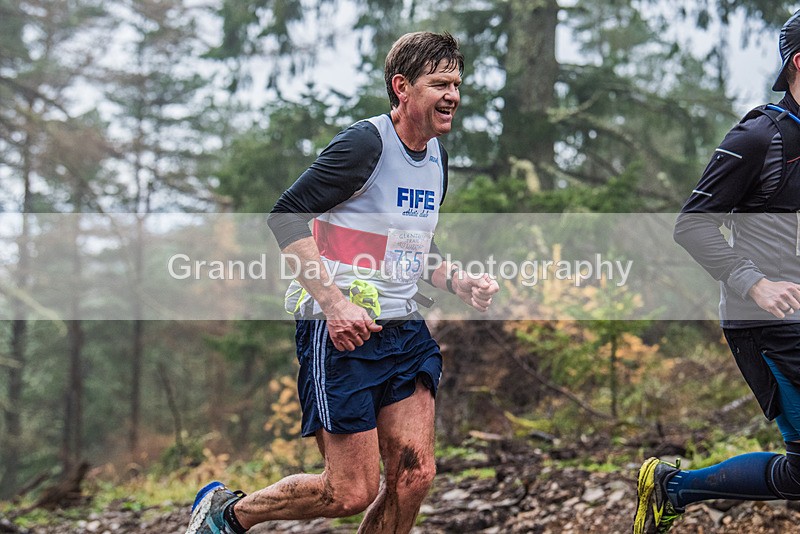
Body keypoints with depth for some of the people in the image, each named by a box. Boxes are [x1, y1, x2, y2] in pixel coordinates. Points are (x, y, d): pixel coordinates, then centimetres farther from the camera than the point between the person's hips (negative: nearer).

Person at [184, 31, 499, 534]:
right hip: (341, 333, -8)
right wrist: (334, 303, -23)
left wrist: (457, 280, 7)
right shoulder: (366, 143, -13)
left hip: (405, 330, 8)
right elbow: (285, 217, -17)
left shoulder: (436, 154, 14)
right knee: (353, 492, -7)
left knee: (414, 476, -2)